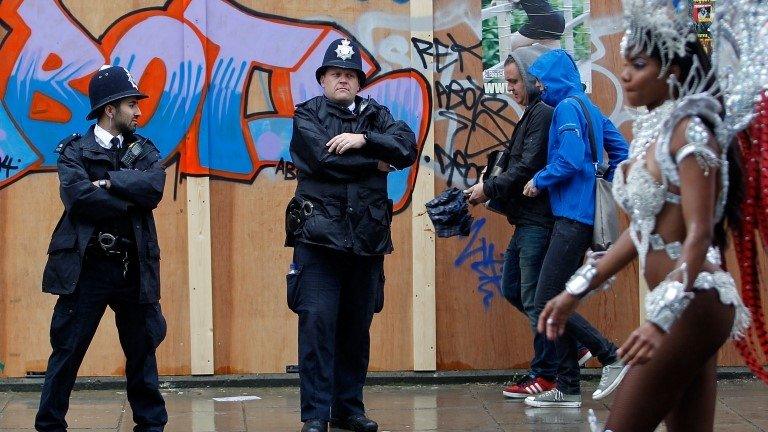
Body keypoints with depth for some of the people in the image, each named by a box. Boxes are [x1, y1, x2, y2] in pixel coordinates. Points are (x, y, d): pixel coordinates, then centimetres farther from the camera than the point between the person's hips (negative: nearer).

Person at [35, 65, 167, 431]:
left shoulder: (144, 151, 12)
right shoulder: (75, 151, 2)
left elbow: (154, 188, -8)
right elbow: (76, 195, -17)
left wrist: (109, 182, -14)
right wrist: (128, 199, -11)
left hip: (133, 266, 3)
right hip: (88, 266, -3)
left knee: (142, 349, 10)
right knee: (67, 349, 0)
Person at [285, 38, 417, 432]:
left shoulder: (377, 116, 13)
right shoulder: (308, 115, 4)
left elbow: (407, 148, -4)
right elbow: (324, 158, -13)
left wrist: (363, 140, -17)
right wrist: (375, 164, -5)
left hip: (367, 237, 4)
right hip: (319, 234, -4)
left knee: (357, 327, 9)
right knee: (317, 323, -9)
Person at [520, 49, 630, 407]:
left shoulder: (568, 107, -11)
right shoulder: (589, 108, 18)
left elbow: (570, 161, -21)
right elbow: (620, 149, 23)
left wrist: (539, 181, -7)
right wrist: (606, 185, 21)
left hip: (573, 217, -10)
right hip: (581, 215, 10)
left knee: (547, 304, -10)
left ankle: (611, 356, -4)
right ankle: (567, 389, 10)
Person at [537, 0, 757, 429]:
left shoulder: (688, 130, -12)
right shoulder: (652, 132, 14)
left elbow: (699, 234, -20)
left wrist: (662, 317, -29)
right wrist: (576, 291, 17)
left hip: (695, 302, -9)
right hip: (685, 304, 9)